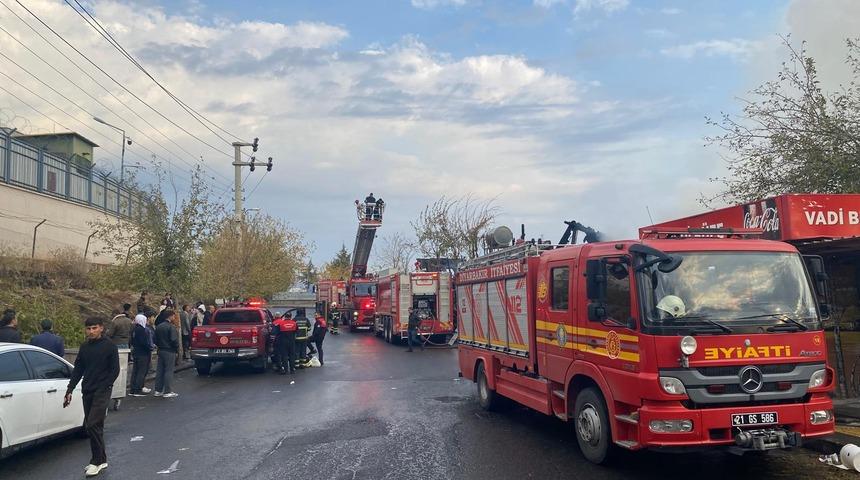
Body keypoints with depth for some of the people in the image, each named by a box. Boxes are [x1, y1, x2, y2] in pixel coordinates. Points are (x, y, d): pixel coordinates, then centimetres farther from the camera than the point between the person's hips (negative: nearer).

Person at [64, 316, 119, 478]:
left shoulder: (109, 346, -6)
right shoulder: (84, 347, 10)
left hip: (102, 392, -6)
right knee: (88, 426, 9)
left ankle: (97, 461, -4)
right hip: (87, 392, 6)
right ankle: (101, 460, 19)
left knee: (93, 425, -14)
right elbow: (77, 370, 14)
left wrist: (103, 388, -12)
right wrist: (69, 390, 9)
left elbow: (115, 370, -6)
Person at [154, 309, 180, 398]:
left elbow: (155, 339, 13)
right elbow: (174, 340, -19)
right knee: (168, 371, -3)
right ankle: (167, 392, -1)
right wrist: (177, 348, -4)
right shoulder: (171, 327, -16)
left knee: (159, 370, 12)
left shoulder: (158, 327, 9)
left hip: (161, 351, 8)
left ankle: (158, 390, 16)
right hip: (169, 351, -8)